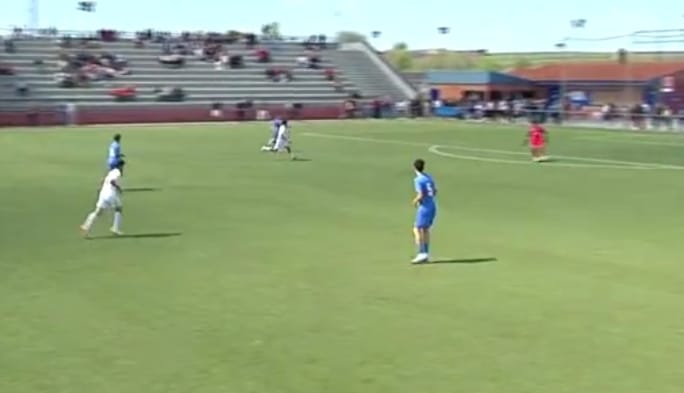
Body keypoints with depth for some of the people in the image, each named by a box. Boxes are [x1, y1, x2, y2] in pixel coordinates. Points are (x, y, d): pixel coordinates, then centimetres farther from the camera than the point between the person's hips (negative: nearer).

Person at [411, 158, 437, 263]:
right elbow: (435, 192, 17)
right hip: (432, 206, 8)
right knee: (425, 229, 16)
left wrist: (415, 201, -1)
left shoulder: (418, 180, -15)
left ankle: (422, 254, -8)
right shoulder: (429, 177, 9)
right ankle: (426, 254, 18)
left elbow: (420, 196, -21)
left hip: (424, 207, -8)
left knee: (417, 230, -3)